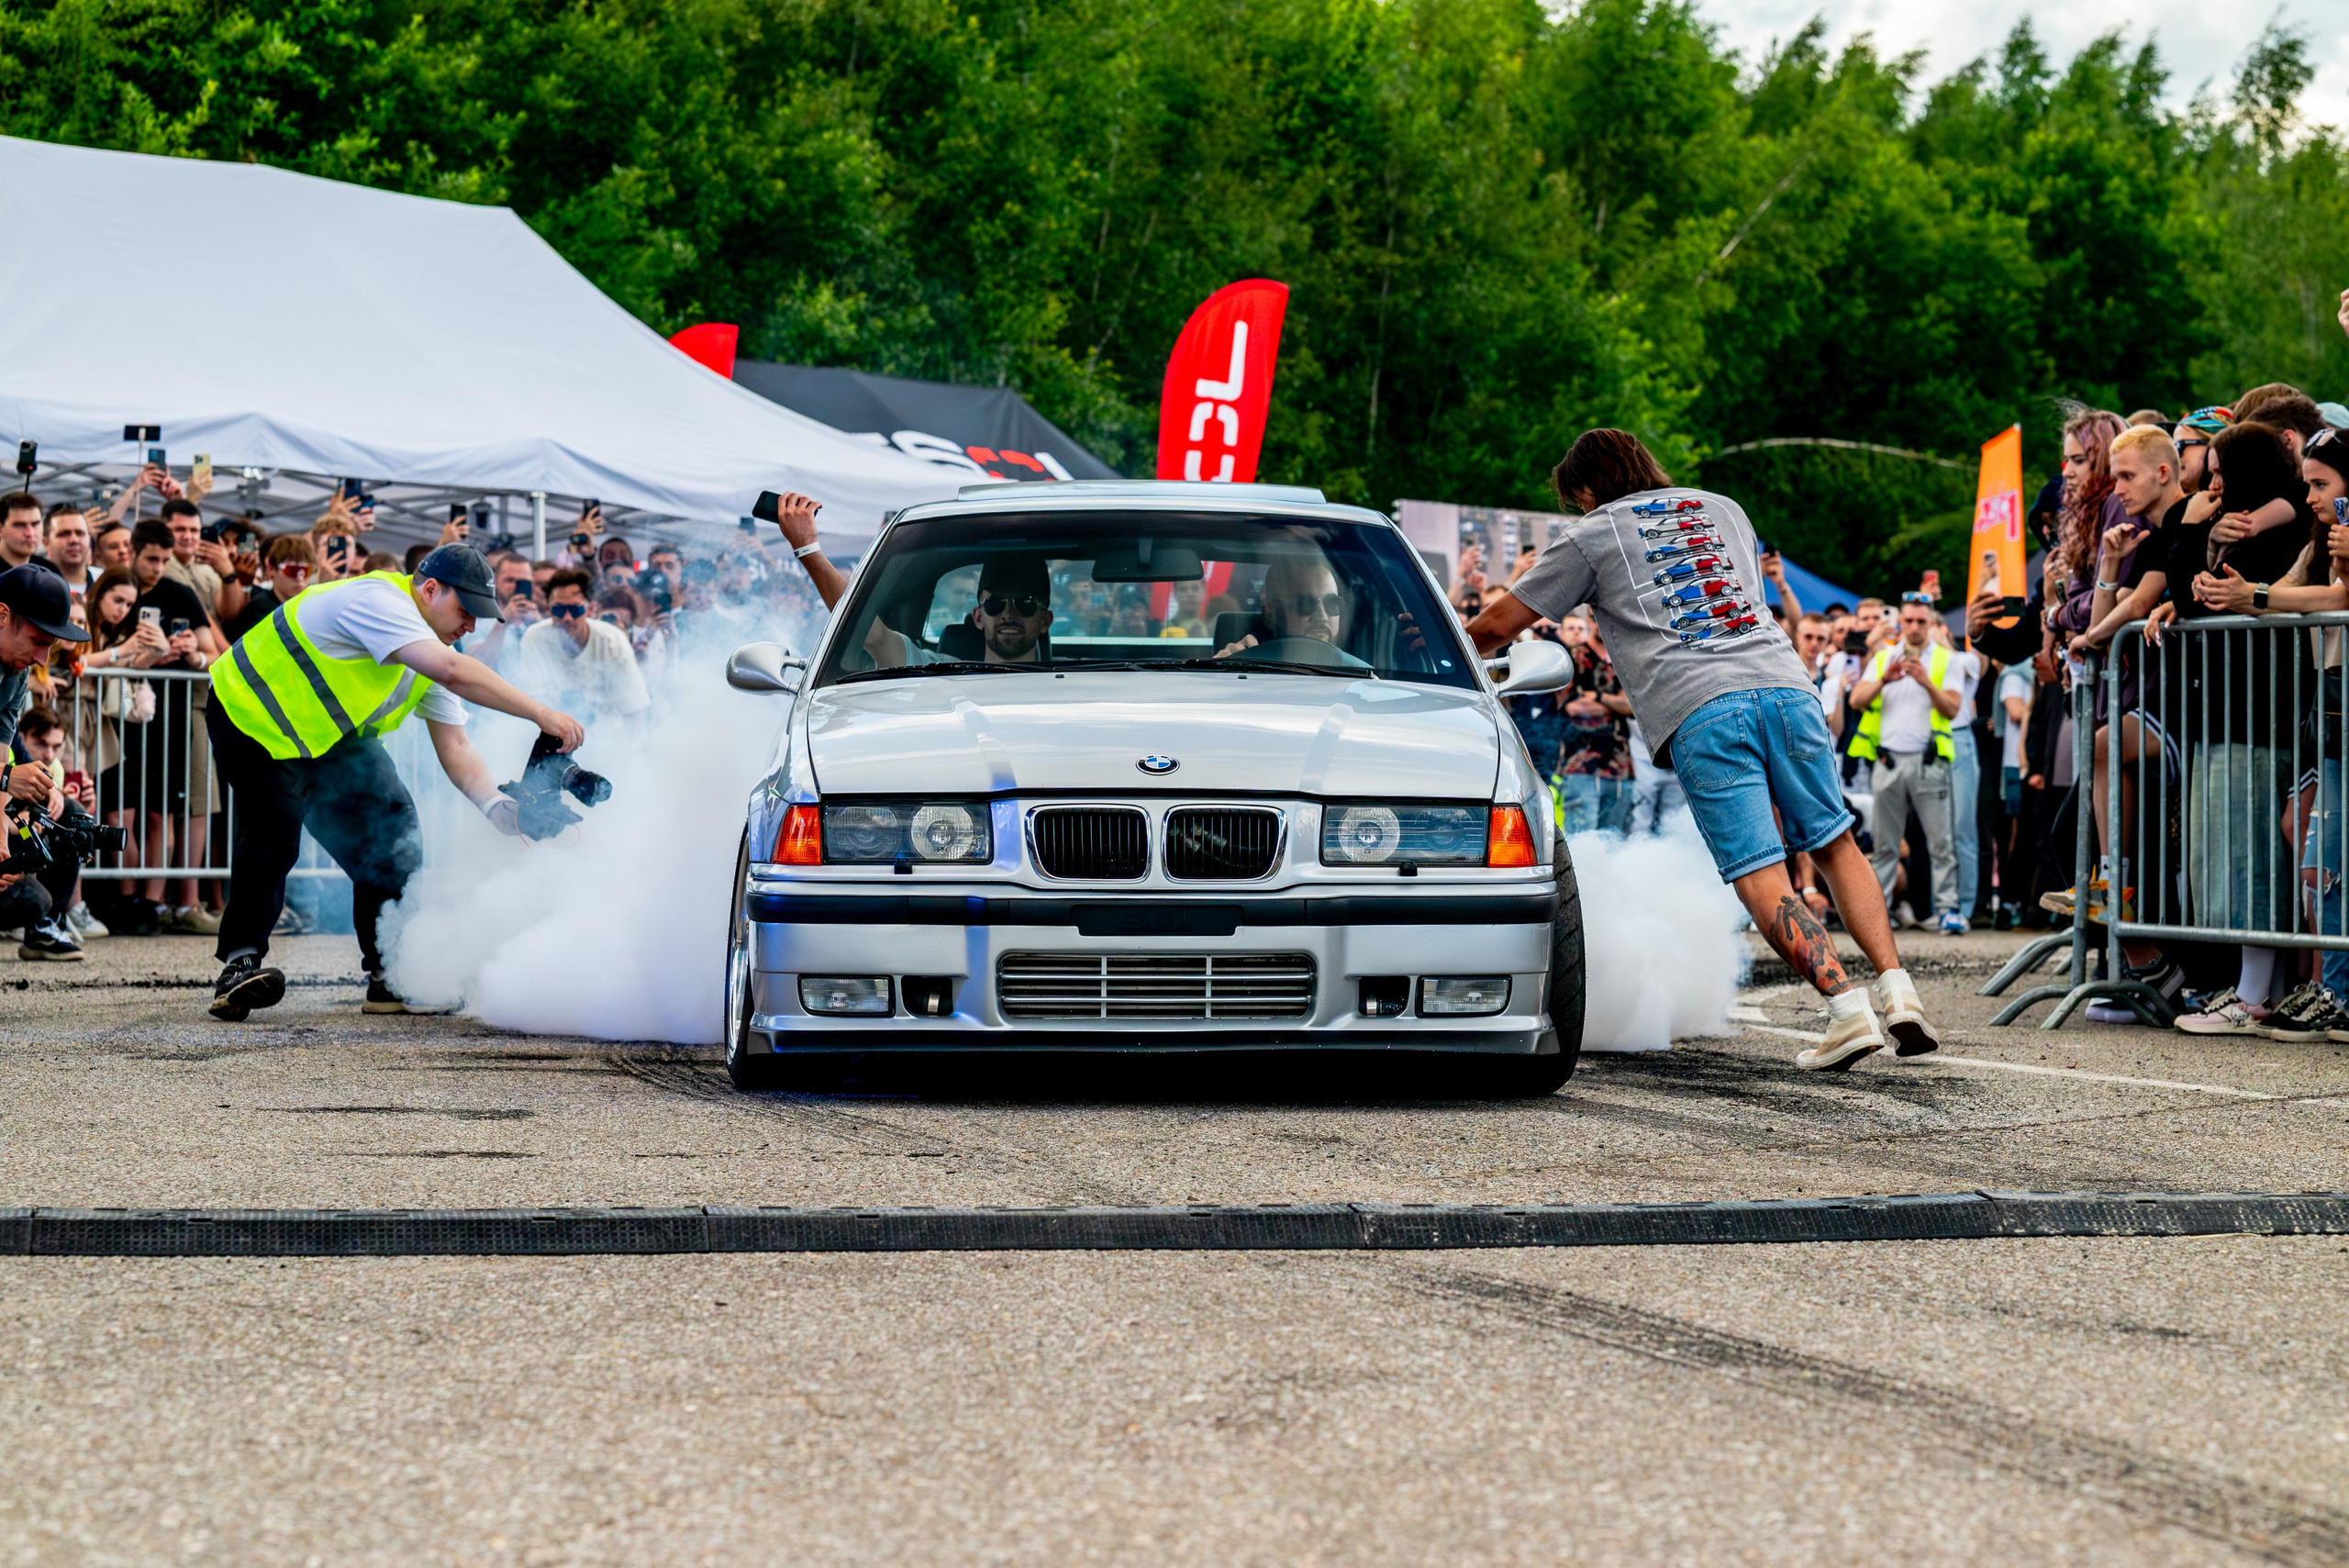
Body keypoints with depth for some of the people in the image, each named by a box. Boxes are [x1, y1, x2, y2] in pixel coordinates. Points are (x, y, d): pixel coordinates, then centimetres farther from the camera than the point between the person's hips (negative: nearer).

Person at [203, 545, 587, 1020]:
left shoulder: (432, 650, 0)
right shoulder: (378, 601, -30)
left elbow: (455, 746, -4)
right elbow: (454, 672, -42)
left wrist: (496, 806, -22)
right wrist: (540, 713, -43)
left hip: (332, 735, 9)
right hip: (253, 720, -9)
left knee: (388, 827, -1)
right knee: (273, 833, -26)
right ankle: (240, 965, -18)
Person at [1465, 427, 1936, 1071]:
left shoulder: (1589, 536, 17)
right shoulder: (1722, 508, 31)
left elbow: (1495, 626, 19)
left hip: (1698, 709, -4)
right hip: (1784, 680, 4)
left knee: (1759, 876, -7)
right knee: (1835, 844, 12)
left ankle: (1846, 1004, -20)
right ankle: (1896, 987, -2)